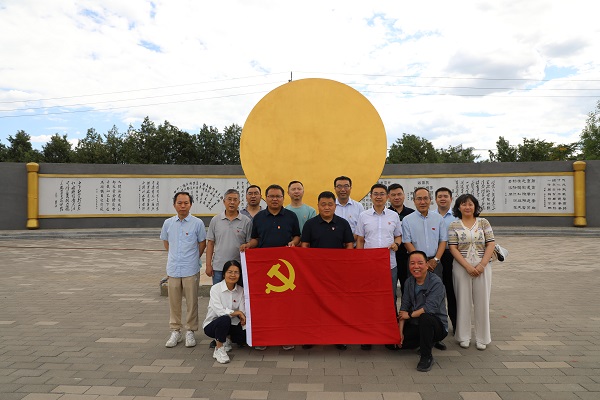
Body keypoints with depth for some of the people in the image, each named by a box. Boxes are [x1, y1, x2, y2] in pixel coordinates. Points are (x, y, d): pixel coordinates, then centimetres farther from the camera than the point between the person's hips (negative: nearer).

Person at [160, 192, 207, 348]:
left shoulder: (197, 223, -4)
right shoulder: (168, 223, 5)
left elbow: (202, 243, 5)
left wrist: (193, 258, 8)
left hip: (191, 269, -3)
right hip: (173, 268, 3)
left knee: (192, 301, 3)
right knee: (174, 301, 10)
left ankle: (190, 332, 17)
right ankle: (175, 331, 23)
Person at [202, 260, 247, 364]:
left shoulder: (240, 290, -2)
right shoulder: (215, 289, -16)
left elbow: (242, 312, -8)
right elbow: (220, 311, -25)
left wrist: (243, 318, -26)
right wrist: (237, 312, -21)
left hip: (230, 325, 5)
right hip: (212, 324, -5)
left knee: (246, 335, -16)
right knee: (225, 319, -37)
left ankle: (225, 340, 14)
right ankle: (219, 348, -13)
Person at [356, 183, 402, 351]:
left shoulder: (394, 216, 7)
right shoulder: (363, 216, 4)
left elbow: (398, 236, 15)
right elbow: (360, 240, 6)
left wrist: (396, 243, -8)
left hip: (389, 264, 1)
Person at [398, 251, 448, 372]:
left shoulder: (436, 282, -16)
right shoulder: (409, 281, 4)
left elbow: (430, 307, -27)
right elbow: (404, 306, 0)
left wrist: (410, 315, -14)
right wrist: (400, 332, -7)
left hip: (437, 325, -7)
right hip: (415, 325, 7)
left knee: (425, 317, -39)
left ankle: (426, 357, -20)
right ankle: (427, 342, 16)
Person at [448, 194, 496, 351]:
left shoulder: (484, 223, 5)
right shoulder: (454, 225, 2)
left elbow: (491, 244, 1)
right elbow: (453, 248, -4)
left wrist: (482, 264, -10)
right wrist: (468, 266, -13)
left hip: (482, 267, 1)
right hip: (462, 267, -1)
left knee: (482, 301, 4)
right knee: (463, 301, 4)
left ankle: (482, 338, 17)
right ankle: (464, 337, 17)